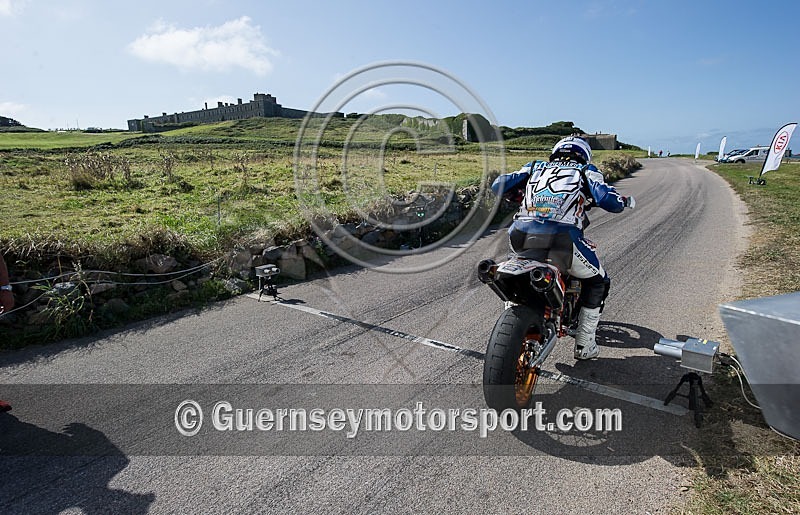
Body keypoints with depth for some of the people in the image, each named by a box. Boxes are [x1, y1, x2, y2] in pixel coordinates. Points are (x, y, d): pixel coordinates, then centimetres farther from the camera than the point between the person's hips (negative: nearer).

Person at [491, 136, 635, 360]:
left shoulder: (535, 168, 25)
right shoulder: (586, 172, 19)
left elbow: (498, 185, 20)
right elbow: (611, 202, 5)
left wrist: (521, 195, 41)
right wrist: (625, 201, 31)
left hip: (520, 237, 3)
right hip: (562, 238, -3)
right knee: (597, 281, 25)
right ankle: (584, 345, 28)